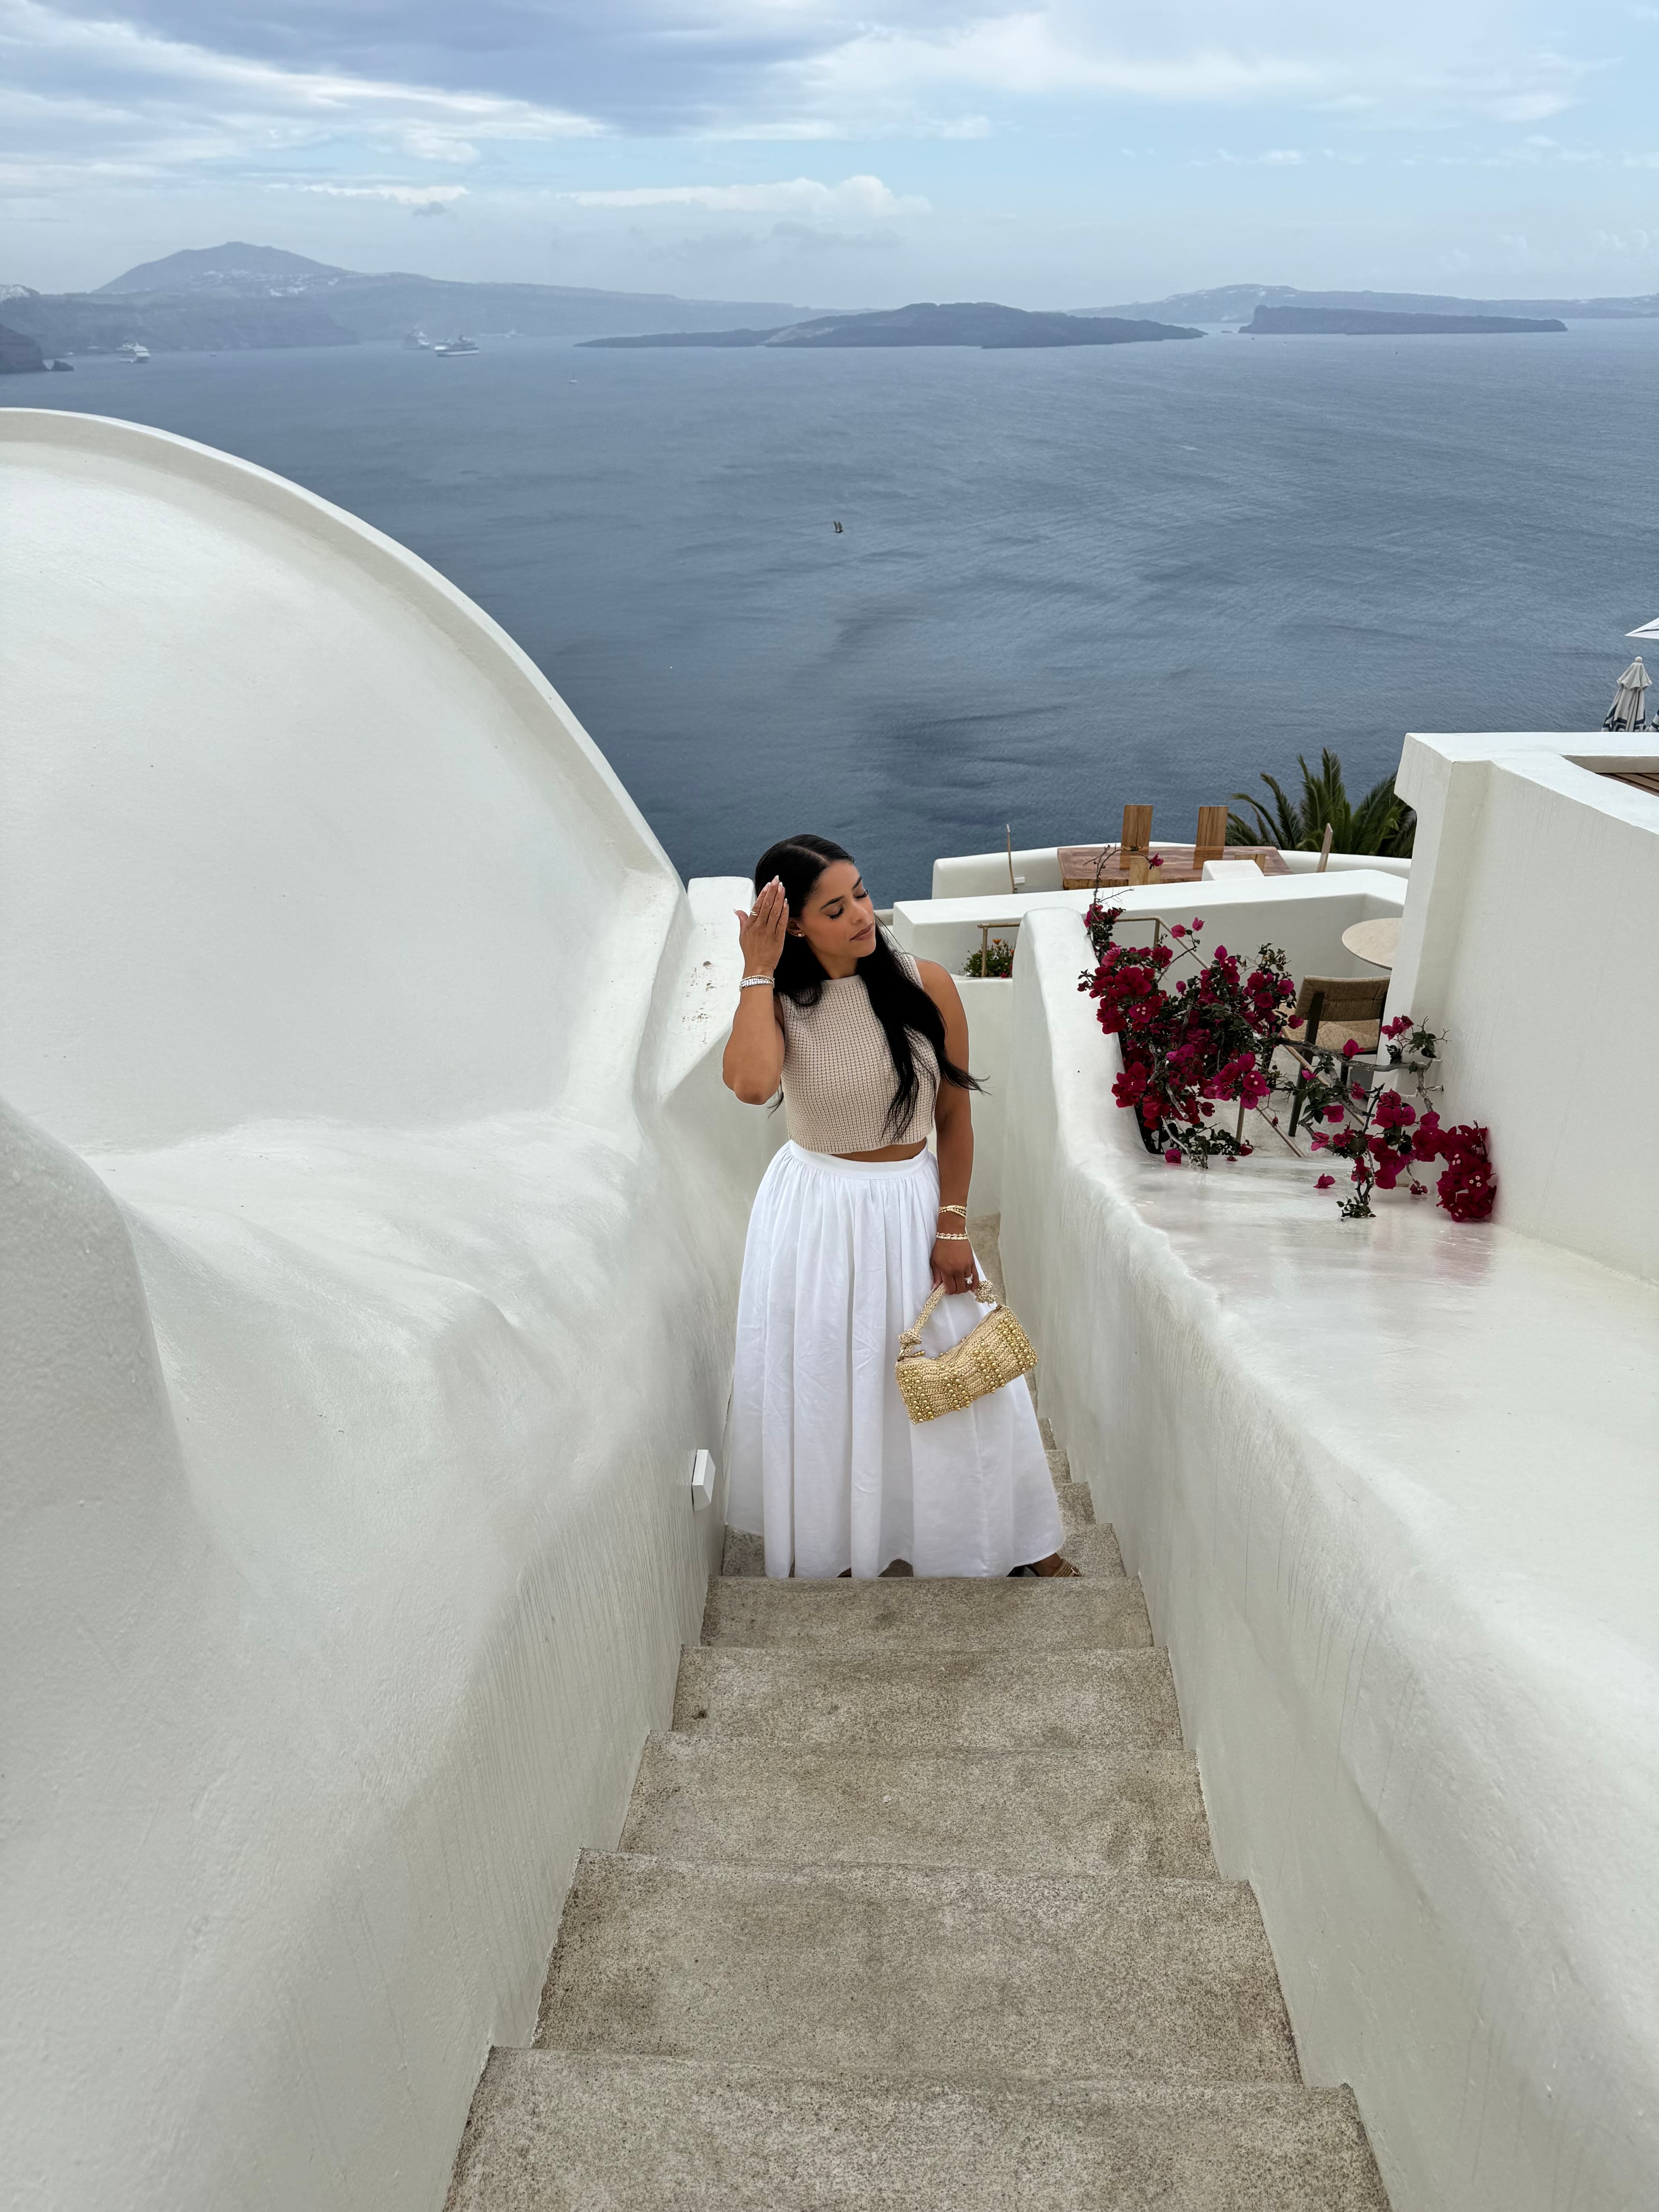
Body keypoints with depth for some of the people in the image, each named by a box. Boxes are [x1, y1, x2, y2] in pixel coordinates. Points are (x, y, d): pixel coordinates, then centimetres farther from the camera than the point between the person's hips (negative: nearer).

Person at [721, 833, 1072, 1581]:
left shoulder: (925, 985, -10)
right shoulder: (778, 1002, -11)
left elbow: (955, 1114, -3)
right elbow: (751, 1084, -33)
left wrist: (952, 1226, -6)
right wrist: (758, 972, -25)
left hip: (912, 1206, 1)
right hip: (813, 1213, 0)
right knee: (818, 1383, 11)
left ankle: (1011, 1538, 30)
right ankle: (821, 1545, 35)